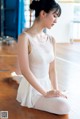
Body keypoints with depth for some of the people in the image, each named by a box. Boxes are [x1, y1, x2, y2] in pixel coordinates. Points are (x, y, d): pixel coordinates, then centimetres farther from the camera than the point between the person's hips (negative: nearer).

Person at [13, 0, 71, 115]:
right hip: (31, 87, -8)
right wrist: (45, 93, -20)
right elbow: (25, 71, -20)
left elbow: (52, 69, 7)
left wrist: (56, 90, -5)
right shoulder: (25, 37, -16)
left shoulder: (51, 40, 5)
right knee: (64, 107, -25)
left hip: (46, 84, 8)